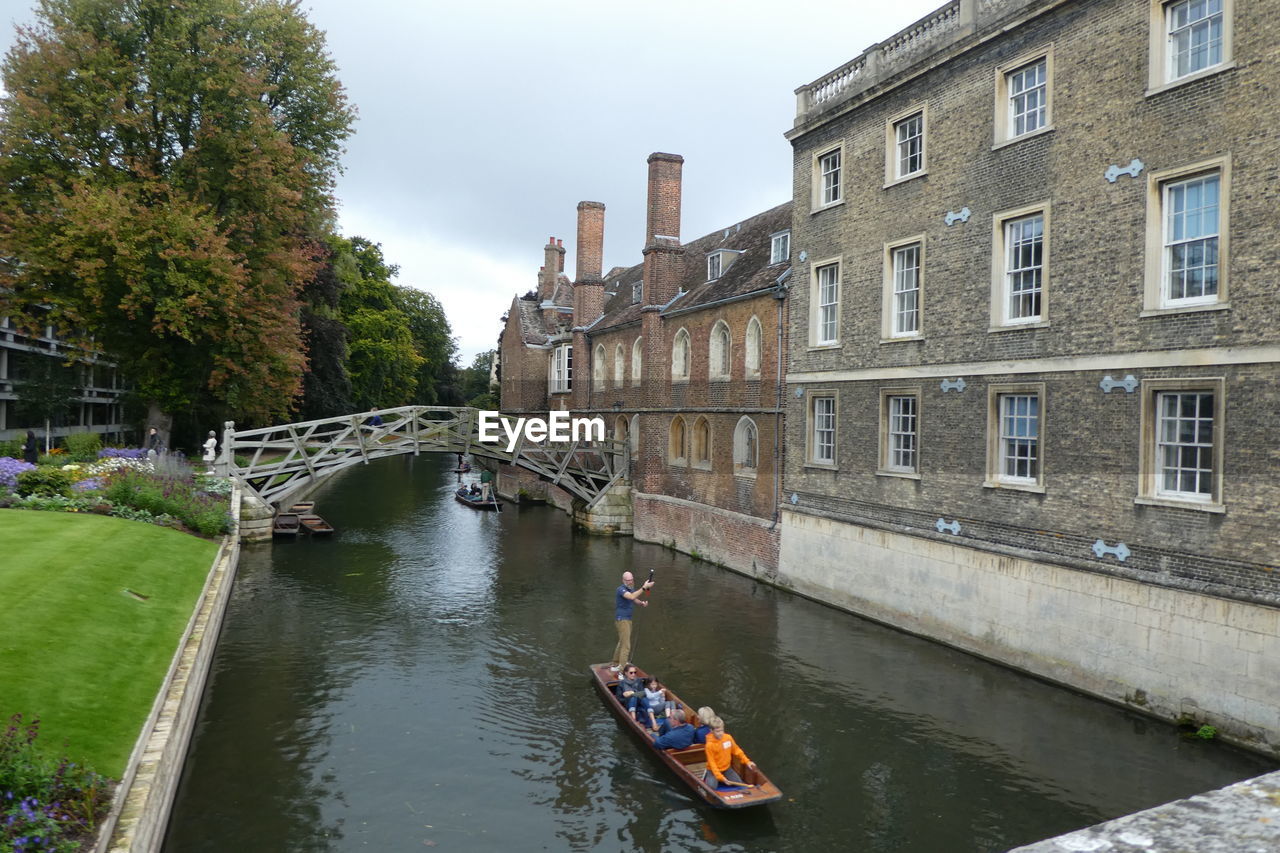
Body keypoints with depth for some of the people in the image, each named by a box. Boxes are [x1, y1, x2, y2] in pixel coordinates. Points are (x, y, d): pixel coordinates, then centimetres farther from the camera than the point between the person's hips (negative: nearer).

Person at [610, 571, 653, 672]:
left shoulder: (631, 588, 7)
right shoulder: (621, 589, -21)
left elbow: (634, 599, 21)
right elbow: (632, 596, -40)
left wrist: (642, 603, -1)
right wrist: (644, 587, -42)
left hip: (628, 619, 10)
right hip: (621, 619, -10)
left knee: (622, 643, 21)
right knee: (626, 646, -13)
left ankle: (615, 665, 34)